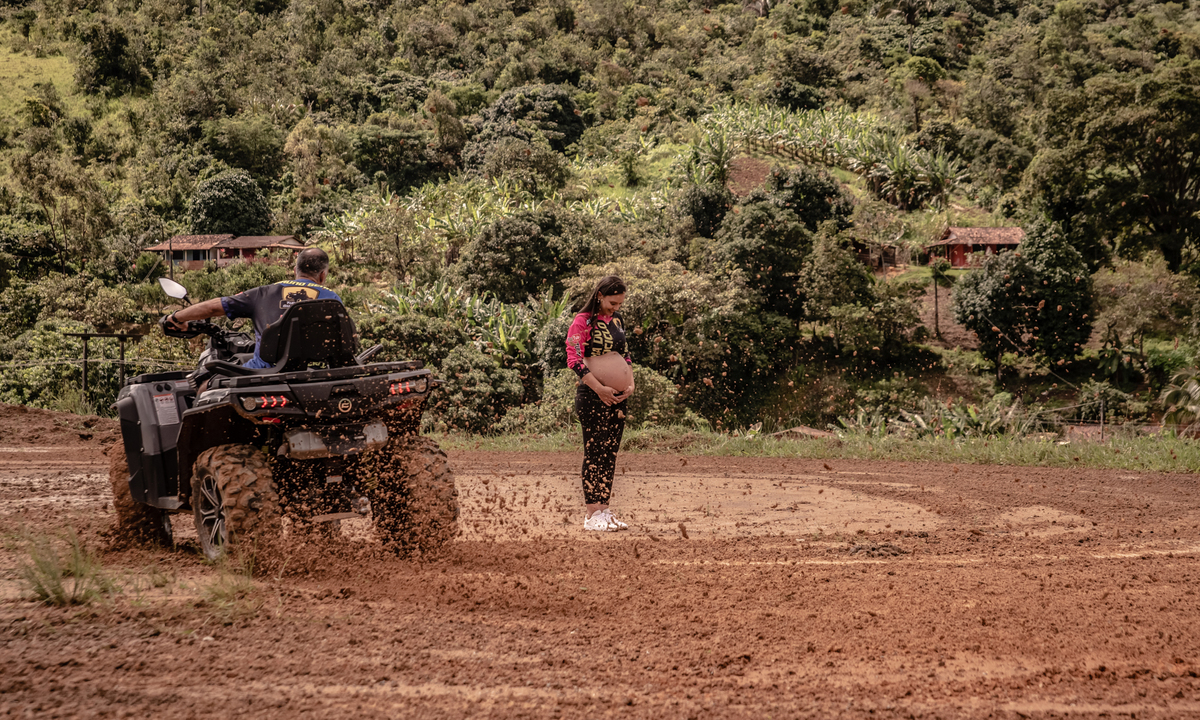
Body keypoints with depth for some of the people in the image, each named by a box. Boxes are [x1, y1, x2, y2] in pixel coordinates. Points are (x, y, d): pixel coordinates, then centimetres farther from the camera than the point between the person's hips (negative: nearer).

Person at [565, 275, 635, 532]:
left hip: (617, 397, 8)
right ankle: (592, 514, -5)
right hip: (593, 397, -8)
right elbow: (574, 359, -14)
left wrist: (630, 383, 8)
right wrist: (599, 388, -17)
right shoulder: (583, 322, -8)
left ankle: (604, 509, 14)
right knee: (595, 452, -8)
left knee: (610, 454, 9)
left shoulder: (616, 320, 15)